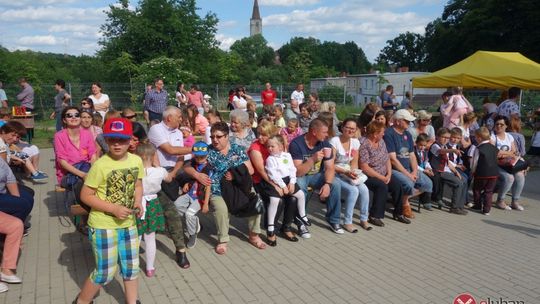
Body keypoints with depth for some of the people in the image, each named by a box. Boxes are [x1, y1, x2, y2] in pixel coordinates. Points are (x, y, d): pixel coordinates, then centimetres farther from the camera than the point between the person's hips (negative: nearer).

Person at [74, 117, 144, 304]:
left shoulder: (137, 161, -4)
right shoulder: (100, 165, -19)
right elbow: (85, 195, -15)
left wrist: (138, 202, -8)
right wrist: (114, 208, -22)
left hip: (128, 224, 5)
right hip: (103, 225, -5)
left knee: (131, 267, 16)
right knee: (105, 273, 7)